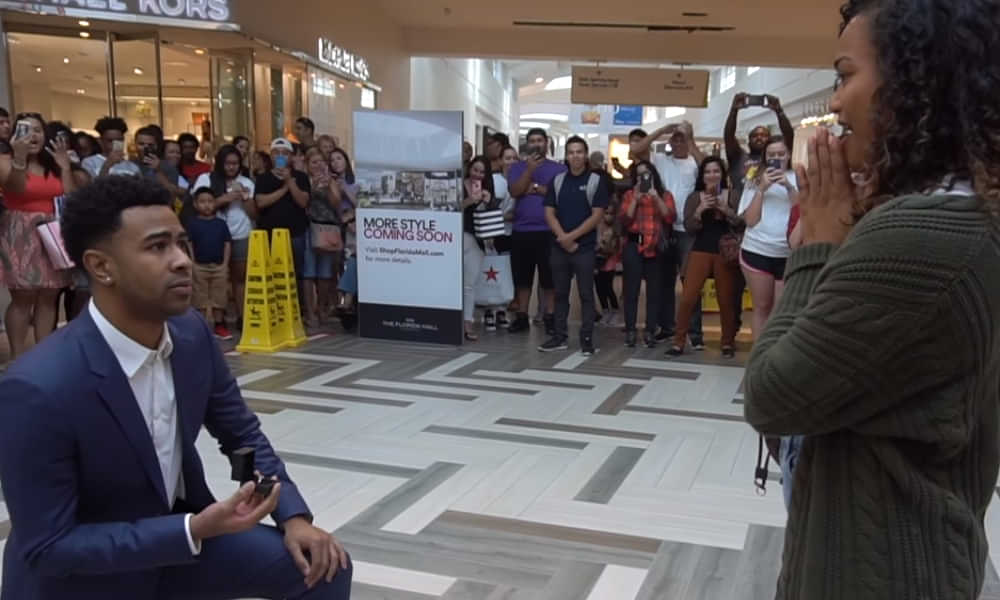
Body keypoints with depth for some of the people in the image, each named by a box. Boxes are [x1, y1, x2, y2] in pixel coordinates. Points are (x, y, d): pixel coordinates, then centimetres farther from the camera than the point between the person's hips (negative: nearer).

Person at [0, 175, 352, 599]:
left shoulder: (192, 333, -11)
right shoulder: (38, 388, -28)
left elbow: (242, 435, 2)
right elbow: (48, 547, -22)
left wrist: (293, 516, -11)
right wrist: (194, 531, -29)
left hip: (177, 533, 5)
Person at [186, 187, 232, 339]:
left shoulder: (221, 223, 4)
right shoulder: (192, 224, -1)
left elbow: (227, 244, 5)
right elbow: (189, 245, -2)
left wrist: (225, 264, -2)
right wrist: (193, 265, -8)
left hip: (219, 266, 2)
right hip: (200, 267, -2)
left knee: (219, 297, 7)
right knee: (201, 298, 5)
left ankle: (219, 326, 16)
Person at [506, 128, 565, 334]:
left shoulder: (559, 168, 4)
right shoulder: (518, 167, 9)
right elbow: (514, 192, -6)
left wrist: (537, 188, -9)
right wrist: (529, 170, -15)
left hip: (548, 231, -2)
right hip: (521, 231, 3)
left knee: (549, 277, 1)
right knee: (522, 277, 9)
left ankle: (550, 318, 9)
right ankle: (522, 316, 18)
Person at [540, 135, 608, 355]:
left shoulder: (596, 181, -2)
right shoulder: (557, 180, 9)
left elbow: (597, 215, -8)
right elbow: (549, 213, 5)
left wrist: (572, 236, -13)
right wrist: (562, 237, -9)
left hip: (585, 247, -4)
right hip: (559, 246, 4)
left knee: (586, 294, 0)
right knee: (560, 293, 9)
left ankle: (587, 339, 4)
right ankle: (560, 336, 16)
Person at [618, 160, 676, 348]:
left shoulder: (665, 194, 11)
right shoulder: (630, 194, 10)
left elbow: (670, 217, -5)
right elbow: (624, 220, -1)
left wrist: (656, 198, -11)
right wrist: (635, 199, -8)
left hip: (656, 247, 0)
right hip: (634, 245, 0)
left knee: (654, 289, 1)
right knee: (632, 288, -3)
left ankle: (650, 332, 5)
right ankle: (630, 331, 2)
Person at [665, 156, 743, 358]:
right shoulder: (695, 197, 6)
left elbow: (742, 224, -2)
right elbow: (689, 228, -2)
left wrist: (726, 210, -15)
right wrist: (700, 210, -16)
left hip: (725, 253, 0)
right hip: (700, 251, 0)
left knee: (726, 300, 4)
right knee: (688, 298, -6)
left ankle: (728, 343, 18)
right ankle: (678, 342, 2)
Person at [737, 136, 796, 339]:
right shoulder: (756, 181, 6)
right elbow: (750, 220, -1)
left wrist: (789, 186, -16)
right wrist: (762, 189, -10)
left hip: (789, 253, -1)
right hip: (757, 251, 1)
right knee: (762, 307, 9)